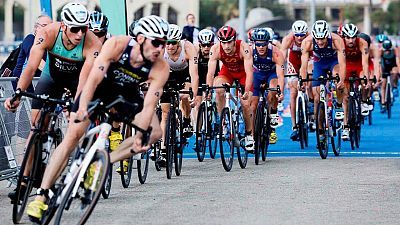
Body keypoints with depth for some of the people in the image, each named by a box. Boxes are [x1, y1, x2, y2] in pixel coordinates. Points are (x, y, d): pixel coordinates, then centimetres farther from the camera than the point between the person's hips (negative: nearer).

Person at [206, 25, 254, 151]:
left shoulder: (244, 48, -36)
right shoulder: (215, 49, -30)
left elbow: (249, 72, -41)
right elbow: (210, 72, -31)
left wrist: (247, 92, -53)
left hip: (243, 73, -2)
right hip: (227, 72, 2)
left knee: (245, 104, -13)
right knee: (218, 91, -28)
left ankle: (249, 135, 7)